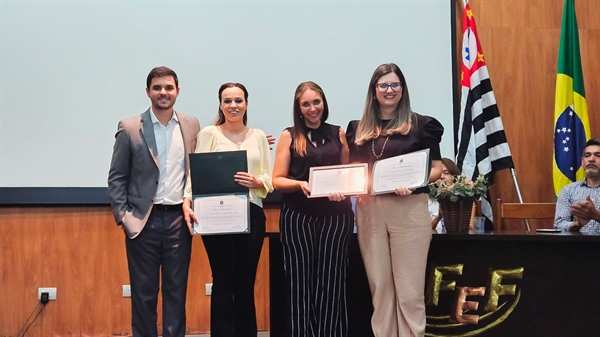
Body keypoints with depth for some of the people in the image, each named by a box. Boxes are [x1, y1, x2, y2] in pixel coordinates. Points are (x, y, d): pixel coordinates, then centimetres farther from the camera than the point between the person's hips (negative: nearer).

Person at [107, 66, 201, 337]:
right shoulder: (129, 128, -1)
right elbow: (116, 178, -1)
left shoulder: (191, 126, 7)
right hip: (143, 220, -2)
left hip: (179, 219, 2)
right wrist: (123, 217, -7)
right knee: (144, 292, 6)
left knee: (176, 291, 7)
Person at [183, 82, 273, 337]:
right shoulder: (208, 134, 2)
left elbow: (269, 179, 9)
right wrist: (187, 202, -20)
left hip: (251, 214, 3)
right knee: (223, 282, 0)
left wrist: (256, 182, -12)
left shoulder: (258, 136, 11)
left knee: (246, 283, 9)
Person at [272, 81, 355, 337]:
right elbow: (277, 180, 0)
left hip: (334, 215, 2)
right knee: (301, 282, -1)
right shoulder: (289, 136, 4)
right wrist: (300, 184, -19)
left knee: (331, 282, 2)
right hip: (298, 217, -1)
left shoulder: (338, 134, 11)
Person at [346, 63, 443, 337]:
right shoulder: (358, 129, 12)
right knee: (379, 287, 9)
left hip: (409, 210, -3)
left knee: (409, 289, -3)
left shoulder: (421, 125, 1)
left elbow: (437, 169, 2)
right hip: (369, 211, 4)